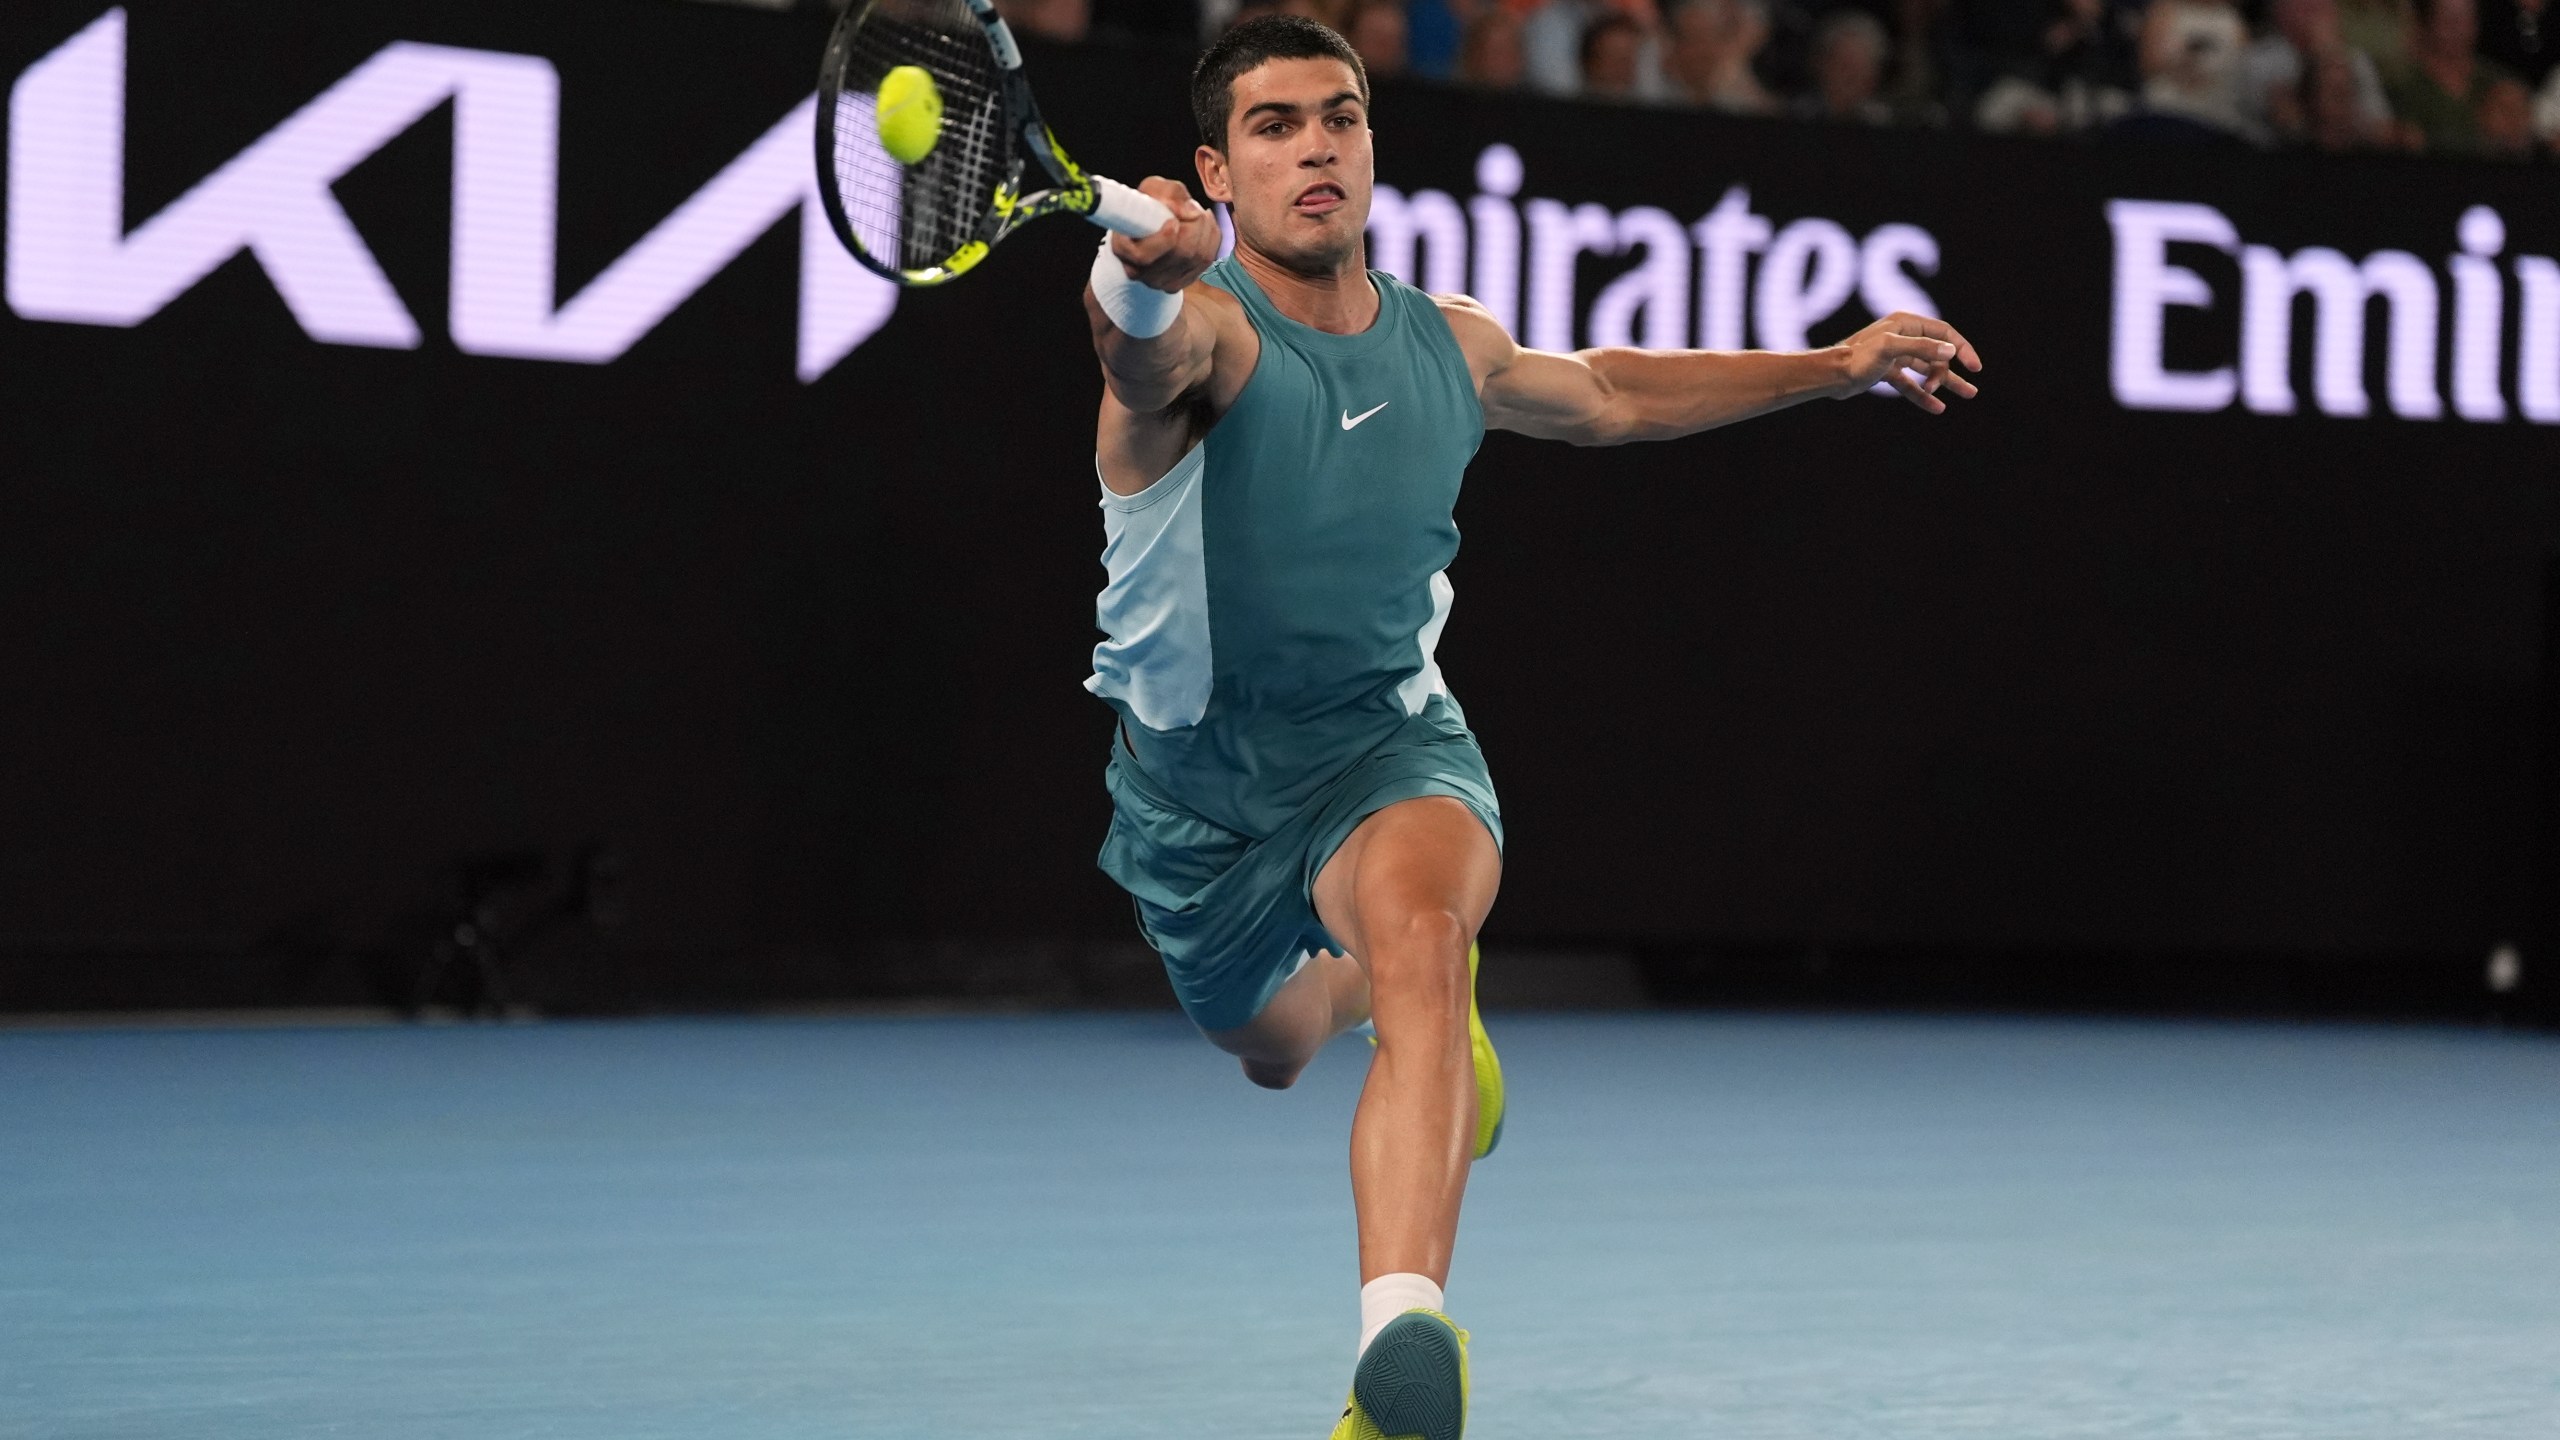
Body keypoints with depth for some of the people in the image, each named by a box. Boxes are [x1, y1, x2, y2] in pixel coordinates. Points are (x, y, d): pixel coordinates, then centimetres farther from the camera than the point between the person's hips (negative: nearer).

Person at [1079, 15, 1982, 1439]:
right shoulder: (1203, 331, -19)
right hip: (1196, 779, 0)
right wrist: (1139, 275, -72)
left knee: (1420, 935, -34)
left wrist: (1835, 366, 23)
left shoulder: (1453, 345, -1)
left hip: (1386, 743, 0)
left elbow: (1602, 394, 22)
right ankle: (1353, 978, 63)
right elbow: (1147, 345, -47)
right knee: (1272, 1051, 23)